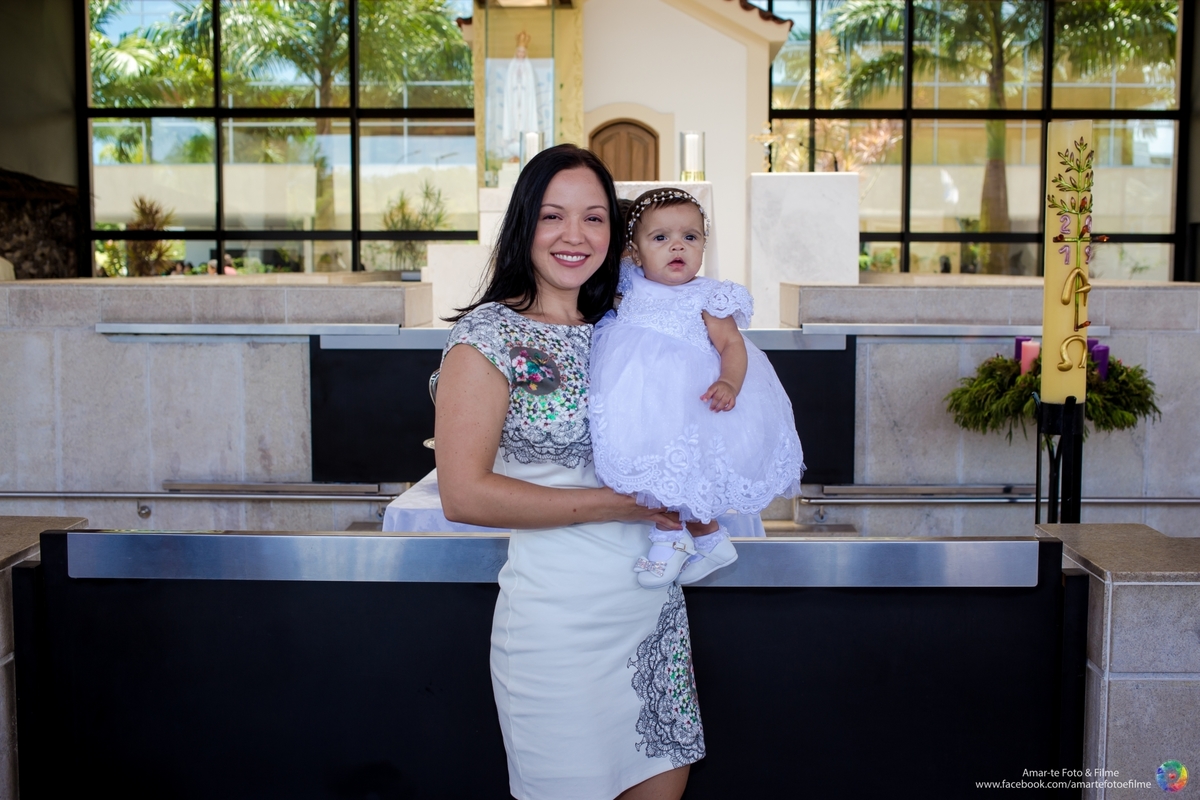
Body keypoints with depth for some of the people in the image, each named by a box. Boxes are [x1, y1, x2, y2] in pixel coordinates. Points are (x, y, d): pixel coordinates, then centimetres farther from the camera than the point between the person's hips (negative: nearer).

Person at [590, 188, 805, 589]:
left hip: (683, 393, -4)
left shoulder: (708, 298, 0)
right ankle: (708, 535, 15)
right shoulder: (631, 288, 12)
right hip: (635, 394, 5)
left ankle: (670, 534, 5)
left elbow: (732, 345, -5)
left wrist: (729, 383, -22)